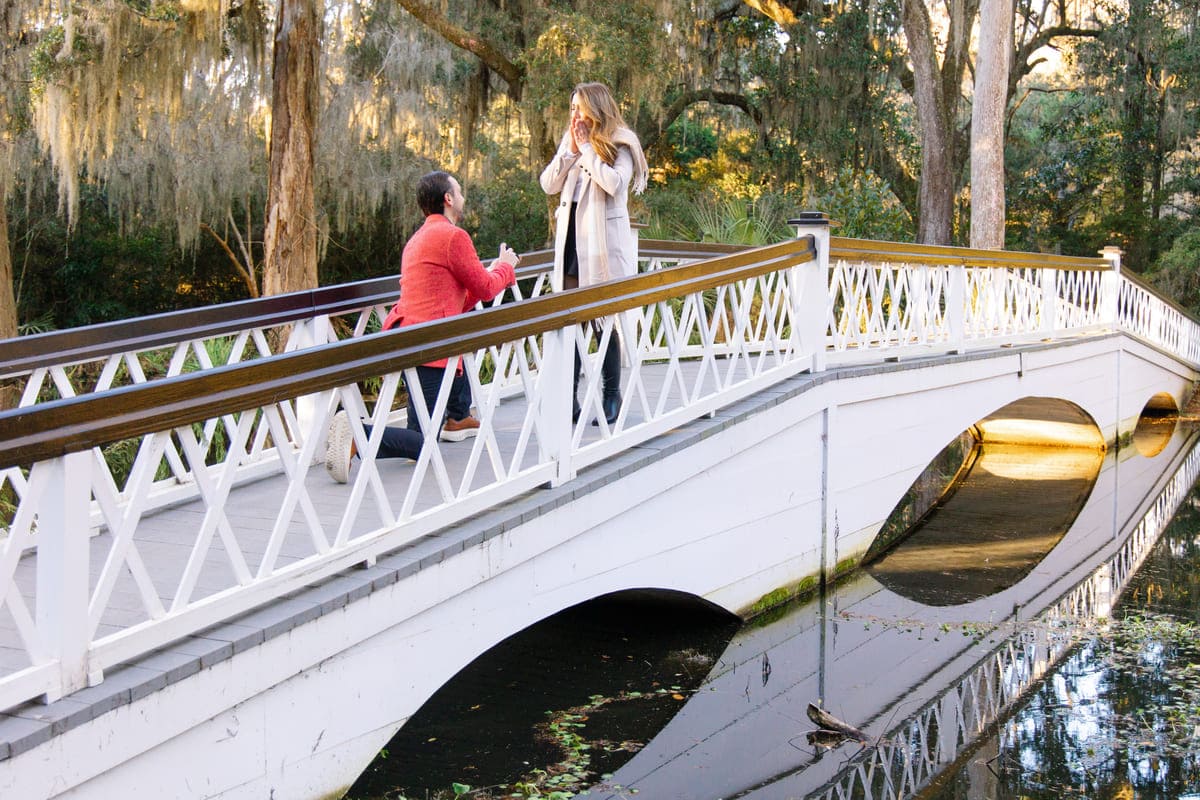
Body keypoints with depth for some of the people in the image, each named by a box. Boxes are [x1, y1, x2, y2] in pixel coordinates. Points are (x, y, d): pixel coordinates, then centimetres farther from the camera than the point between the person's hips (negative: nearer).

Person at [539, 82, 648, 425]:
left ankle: (611, 395, 13)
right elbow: (548, 185, 6)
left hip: (604, 240, -5)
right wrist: (570, 151, -5)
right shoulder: (570, 141, 13)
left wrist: (587, 149, -13)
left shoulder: (619, 143, -4)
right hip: (572, 236, 5)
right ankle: (569, 398, 6)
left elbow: (615, 183, -20)